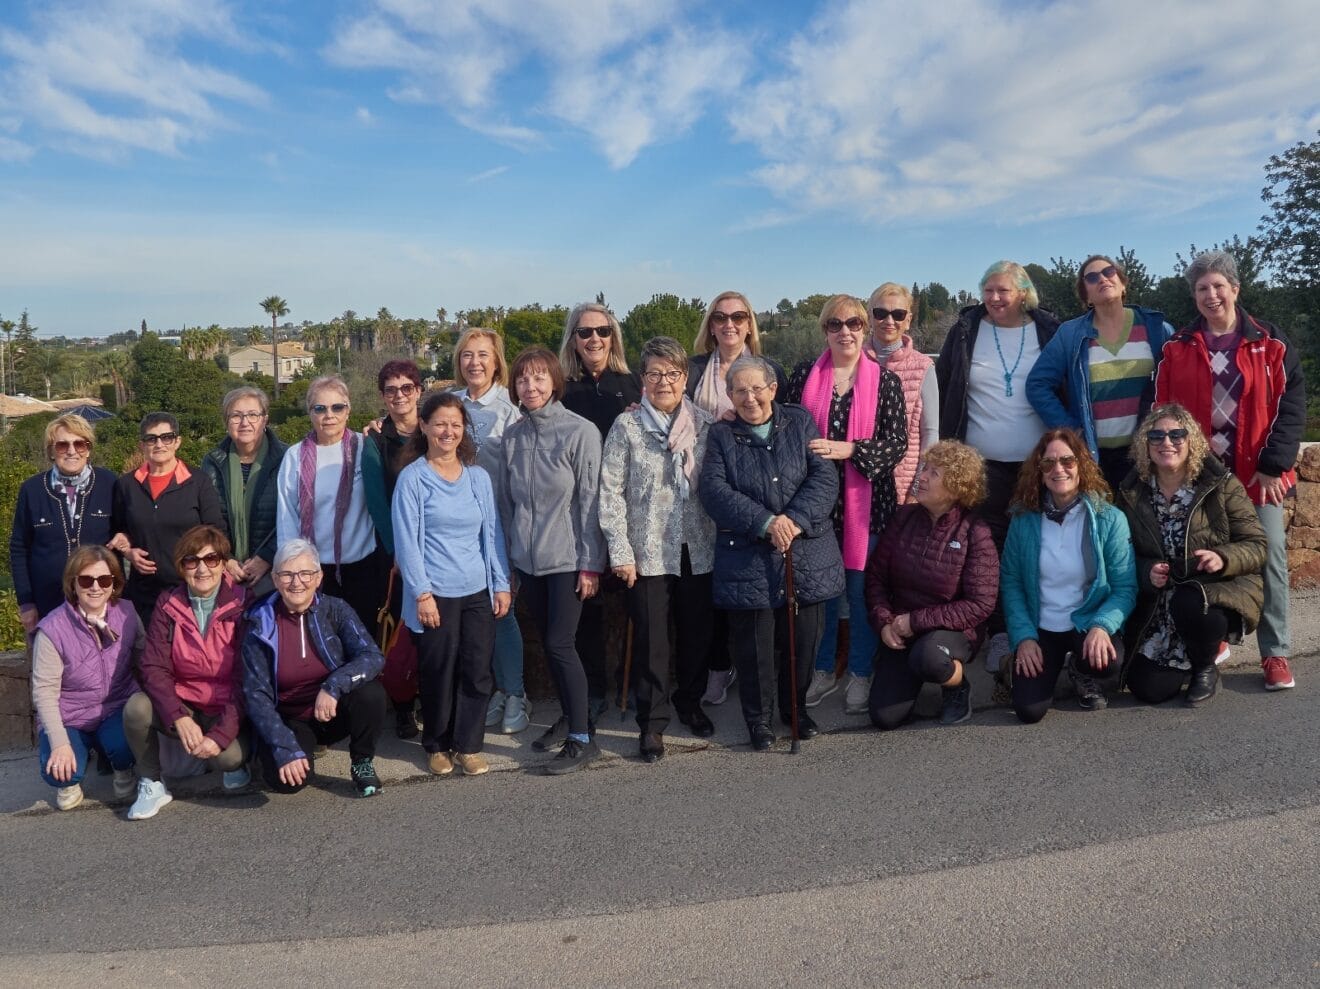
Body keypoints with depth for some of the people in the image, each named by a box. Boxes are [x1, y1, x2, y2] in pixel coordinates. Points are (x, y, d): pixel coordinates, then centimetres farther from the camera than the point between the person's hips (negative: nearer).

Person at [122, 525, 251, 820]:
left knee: (229, 756, -32)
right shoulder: (168, 605, 0)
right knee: (137, 707, -26)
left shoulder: (242, 605, -9)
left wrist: (221, 734, -23)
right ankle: (151, 784, -3)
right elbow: (154, 667, -8)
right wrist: (179, 718, -24)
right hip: (181, 705, 3)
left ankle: (236, 762, 7)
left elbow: (246, 678, -13)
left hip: (227, 710, -3)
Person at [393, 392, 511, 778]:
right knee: (439, 672, 5)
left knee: (477, 671, 3)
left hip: (478, 592, 4)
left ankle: (468, 745, 17)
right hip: (435, 595, -3)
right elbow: (406, 541, -7)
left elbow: (492, 532, 12)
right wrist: (422, 593, -11)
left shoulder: (479, 477, 9)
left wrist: (501, 584, 7)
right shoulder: (412, 478, -4)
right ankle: (437, 746, 24)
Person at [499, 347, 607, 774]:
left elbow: (591, 501, -10)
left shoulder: (581, 431, -9)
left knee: (560, 643, -8)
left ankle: (581, 738, 3)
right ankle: (571, 716, 28)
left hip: (567, 557, -5)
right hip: (527, 558, 5)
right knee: (548, 643, 11)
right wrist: (509, 557, 11)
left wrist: (591, 564, -12)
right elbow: (507, 499, 12)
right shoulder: (512, 435, 6)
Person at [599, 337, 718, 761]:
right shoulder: (626, 426, -3)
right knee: (651, 639, 3)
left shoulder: (704, 424, 3)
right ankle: (652, 722, 17)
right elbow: (610, 492, -5)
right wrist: (620, 552, -9)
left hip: (698, 550, 3)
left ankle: (690, 702, 35)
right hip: (648, 552, -2)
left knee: (697, 633, 13)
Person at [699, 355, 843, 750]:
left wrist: (796, 518, -18)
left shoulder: (800, 422, 7)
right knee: (754, 642, 3)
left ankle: (796, 706, 33)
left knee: (803, 637, 10)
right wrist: (765, 522, -21)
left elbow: (825, 477, -2)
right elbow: (714, 490, -10)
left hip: (807, 554, 2)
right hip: (747, 560, -1)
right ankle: (758, 717, 22)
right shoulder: (721, 435, 4)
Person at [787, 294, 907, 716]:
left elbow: (898, 441, -5)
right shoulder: (804, 374, 4)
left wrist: (848, 449, -17)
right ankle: (822, 671, 26)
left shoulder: (885, 380, 1)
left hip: (866, 499, -1)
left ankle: (861, 674, 19)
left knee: (862, 588, 4)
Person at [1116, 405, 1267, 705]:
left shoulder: (1222, 485, -8)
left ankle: (1206, 666, -2)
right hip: (1159, 603, 3)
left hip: (1223, 588, -3)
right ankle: (1210, 646, 23)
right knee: (1148, 688, -10)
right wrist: (1147, 572, -18)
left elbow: (1258, 545, -7)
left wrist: (1223, 558, -28)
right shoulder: (1132, 493, 0)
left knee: (1188, 603, -39)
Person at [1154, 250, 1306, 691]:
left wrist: (1275, 463, -9)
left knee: (1269, 556, 0)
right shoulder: (1178, 349, 4)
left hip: (1257, 472, -1)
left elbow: (1291, 404, -2)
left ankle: (1276, 653, 8)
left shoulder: (1269, 344, 2)